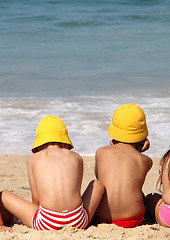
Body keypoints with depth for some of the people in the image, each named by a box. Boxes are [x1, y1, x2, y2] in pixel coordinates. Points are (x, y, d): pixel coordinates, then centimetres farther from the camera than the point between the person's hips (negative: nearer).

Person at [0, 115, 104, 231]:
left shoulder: (33, 159, 12)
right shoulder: (77, 157, 16)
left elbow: (36, 199, 12)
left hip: (46, 223, -2)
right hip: (77, 221, 2)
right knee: (98, 184, 31)